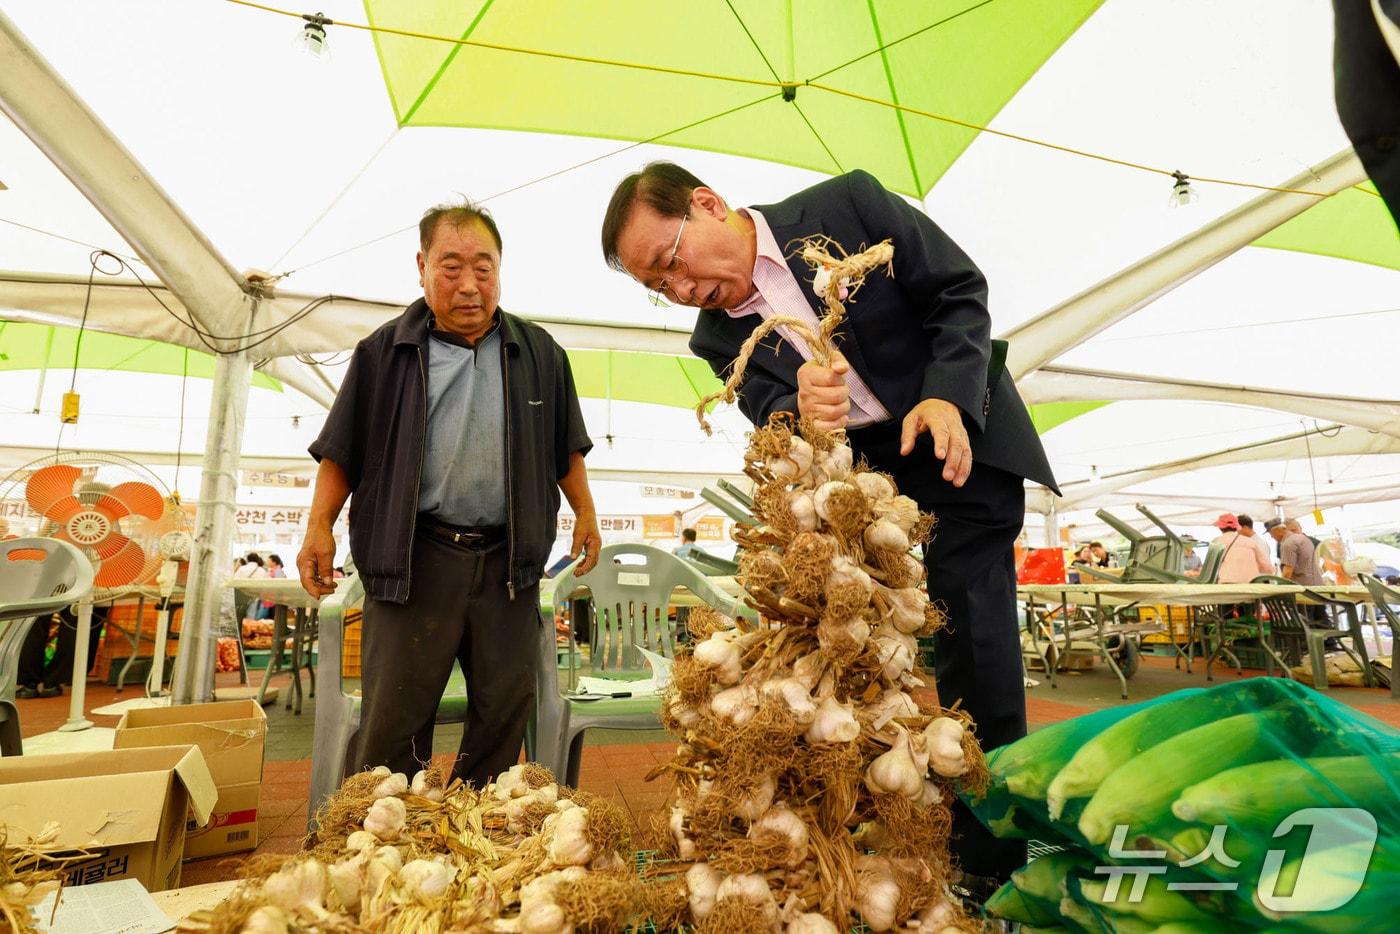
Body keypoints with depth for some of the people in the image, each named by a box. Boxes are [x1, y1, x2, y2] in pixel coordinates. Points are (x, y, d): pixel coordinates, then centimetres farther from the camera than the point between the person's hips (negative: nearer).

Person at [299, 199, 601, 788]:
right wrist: (319, 527, -4)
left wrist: (585, 514, 11)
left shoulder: (539, 353, 9)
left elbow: (565, 447, 15)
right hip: (412, 557, -2)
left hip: (508, 559, 3)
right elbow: (342, 449, 6)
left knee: (507, 707, 11)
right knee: (393, 713, 1)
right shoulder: (385, 352, 4)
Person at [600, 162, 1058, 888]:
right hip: (861, 476, 4)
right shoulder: (718, 339, 1)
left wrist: (947, 398, -21)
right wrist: (801, 414, -33)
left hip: (958, 442, -3)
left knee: (970, 630, -8)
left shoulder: (848, 205, -9)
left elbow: (960, 290, -6)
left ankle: (993, 859, 9)